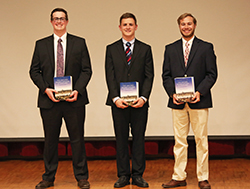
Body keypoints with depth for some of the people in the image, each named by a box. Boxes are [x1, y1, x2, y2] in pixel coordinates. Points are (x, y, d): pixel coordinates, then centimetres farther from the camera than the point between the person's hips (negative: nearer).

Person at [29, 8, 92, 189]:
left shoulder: (79, 43, 6)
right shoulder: (41, 44, 9)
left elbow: (86, 70, 3)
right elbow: (34, 71, 7)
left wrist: (77, 90, -12)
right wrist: (45, 89, -9)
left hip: (74, 99, -1)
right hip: (49, 99, 1)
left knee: (77, 139, 4)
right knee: (50, 140, 7)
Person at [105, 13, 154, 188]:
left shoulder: (145, 49, 8)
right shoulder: (111, 49, 9)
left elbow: (149, 76, 3)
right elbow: (110, 76, 2)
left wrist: (143, 97, -10)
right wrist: (116, 98, -10)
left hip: (139, 102, 0)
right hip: (119, 102, 0)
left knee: (139, 139, 3)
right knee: (121, 139, 4)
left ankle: (138, 175, 11)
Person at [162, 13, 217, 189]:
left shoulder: (206, 47, 5)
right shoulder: (170, 49, 12)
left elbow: (212, 74, 0)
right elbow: (166, 75, 10)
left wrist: (199, 92, -13)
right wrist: (172, 93, -6)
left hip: (199, 101, -2)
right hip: (178, 102, 2)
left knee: (201, 140, 1)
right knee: (179, 141, 5)